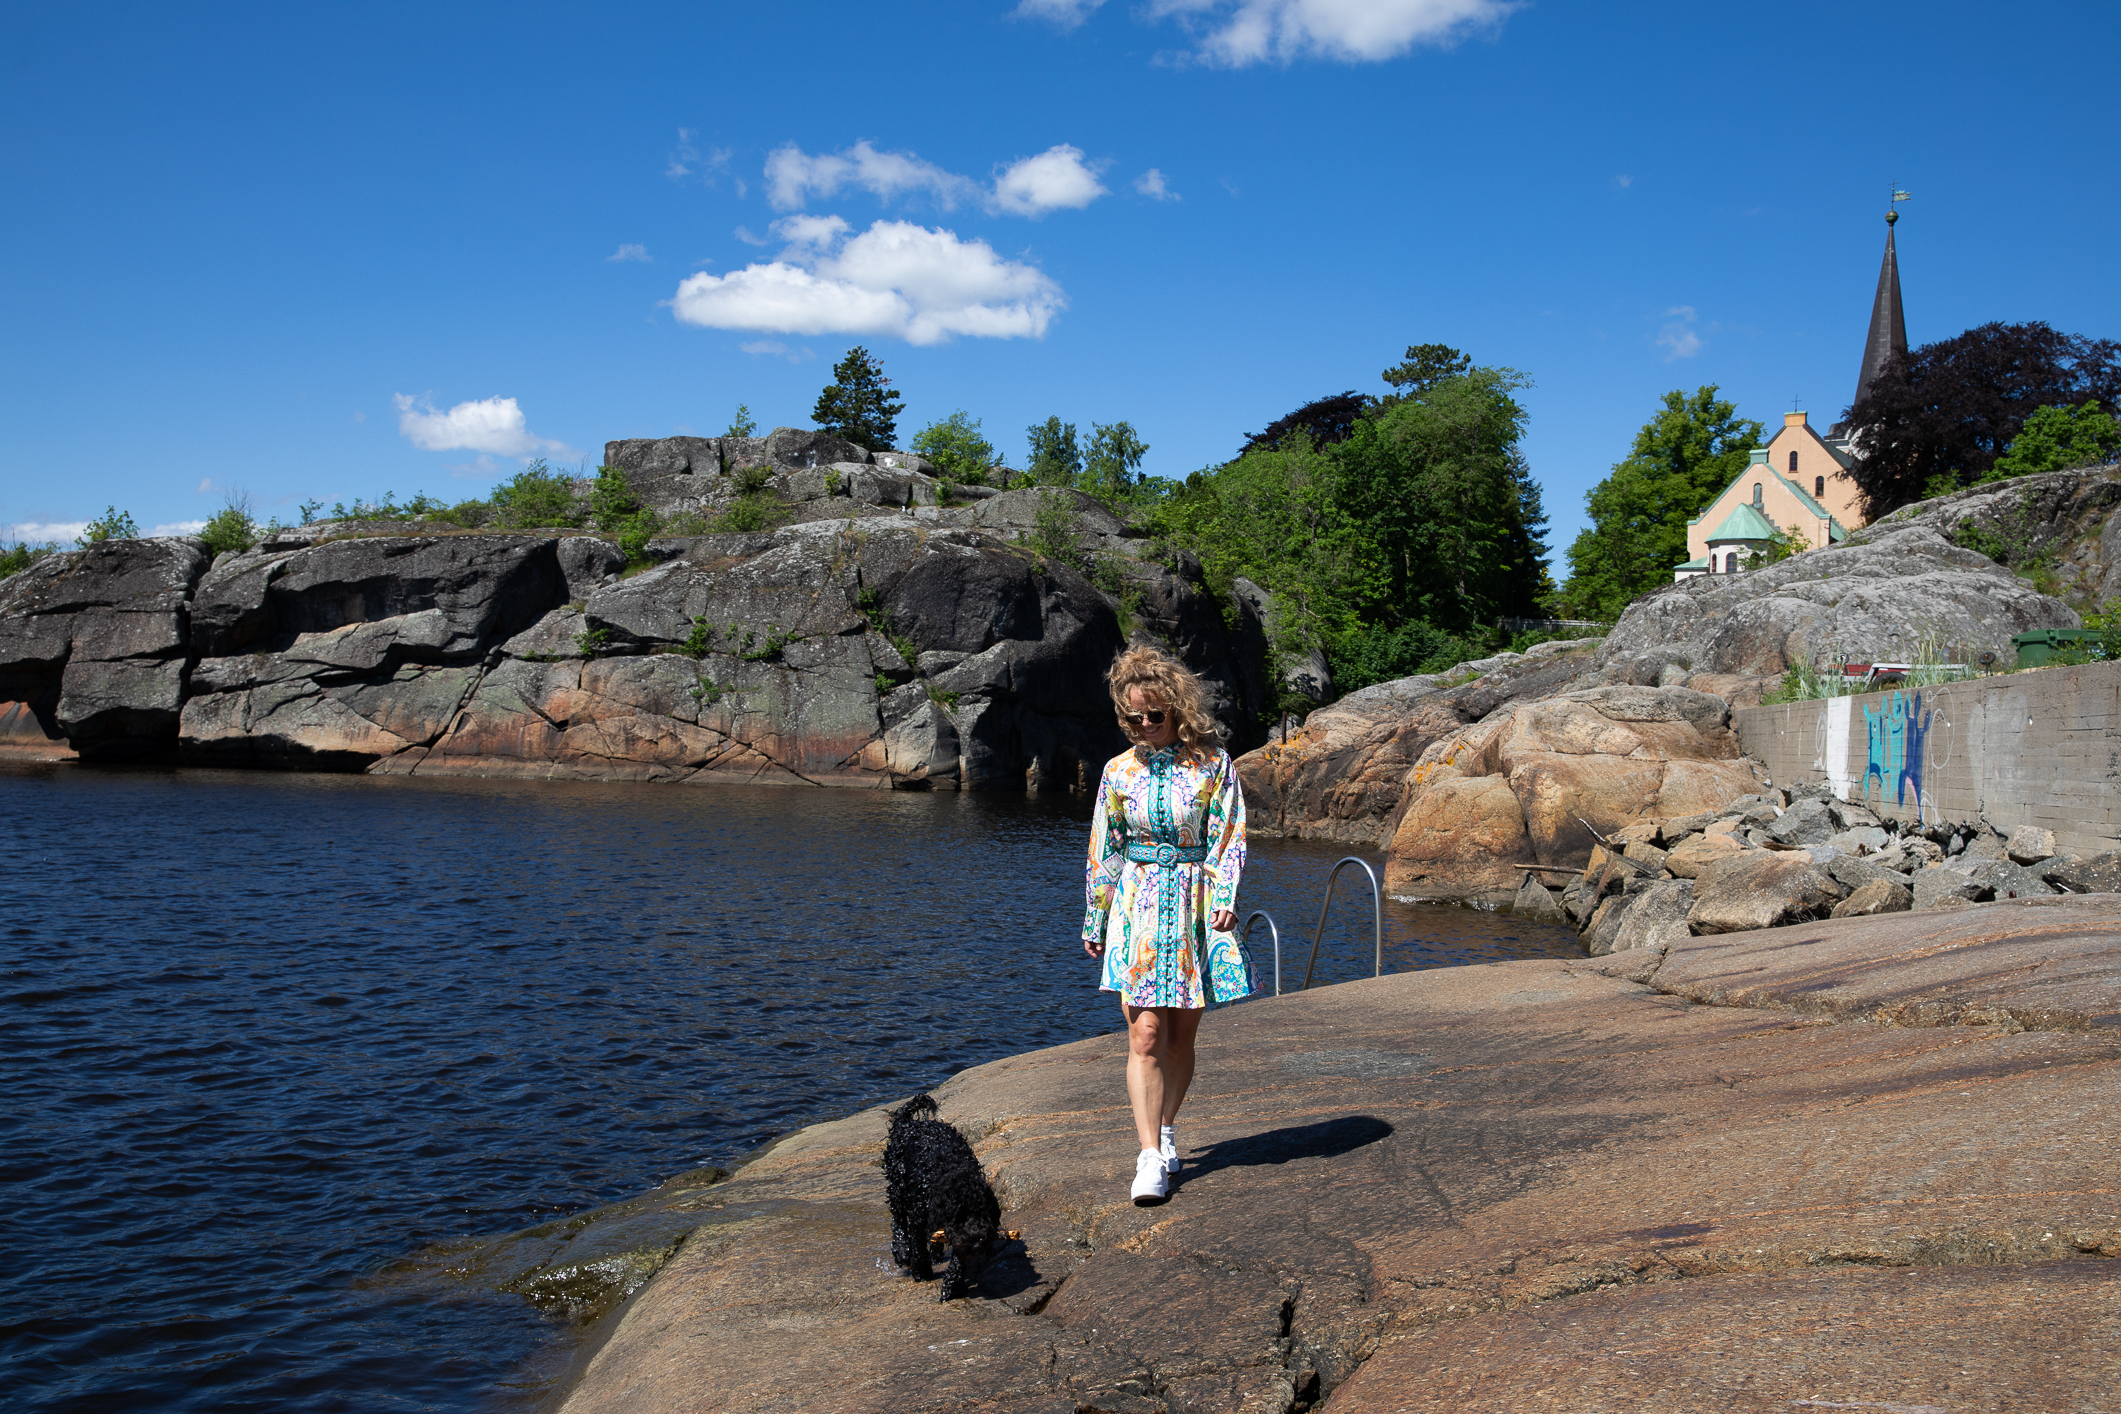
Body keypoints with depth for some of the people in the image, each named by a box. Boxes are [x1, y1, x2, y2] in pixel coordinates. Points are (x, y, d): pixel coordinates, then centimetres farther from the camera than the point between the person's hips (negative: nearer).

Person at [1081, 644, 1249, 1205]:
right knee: (1145, 1035, -8)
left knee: (1181, 1035, 8)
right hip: (1138, 906, 0)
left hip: (1195, 904, 0)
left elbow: (1229, 835, -1)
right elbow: (1104, 850, 10)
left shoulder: (1213, 762, -1)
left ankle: (1165, 1130, 28)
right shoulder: (1120, 771, 4)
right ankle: (1150, 1157, -7)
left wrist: (1225, 897, -14)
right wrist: (1095, 921, 12)